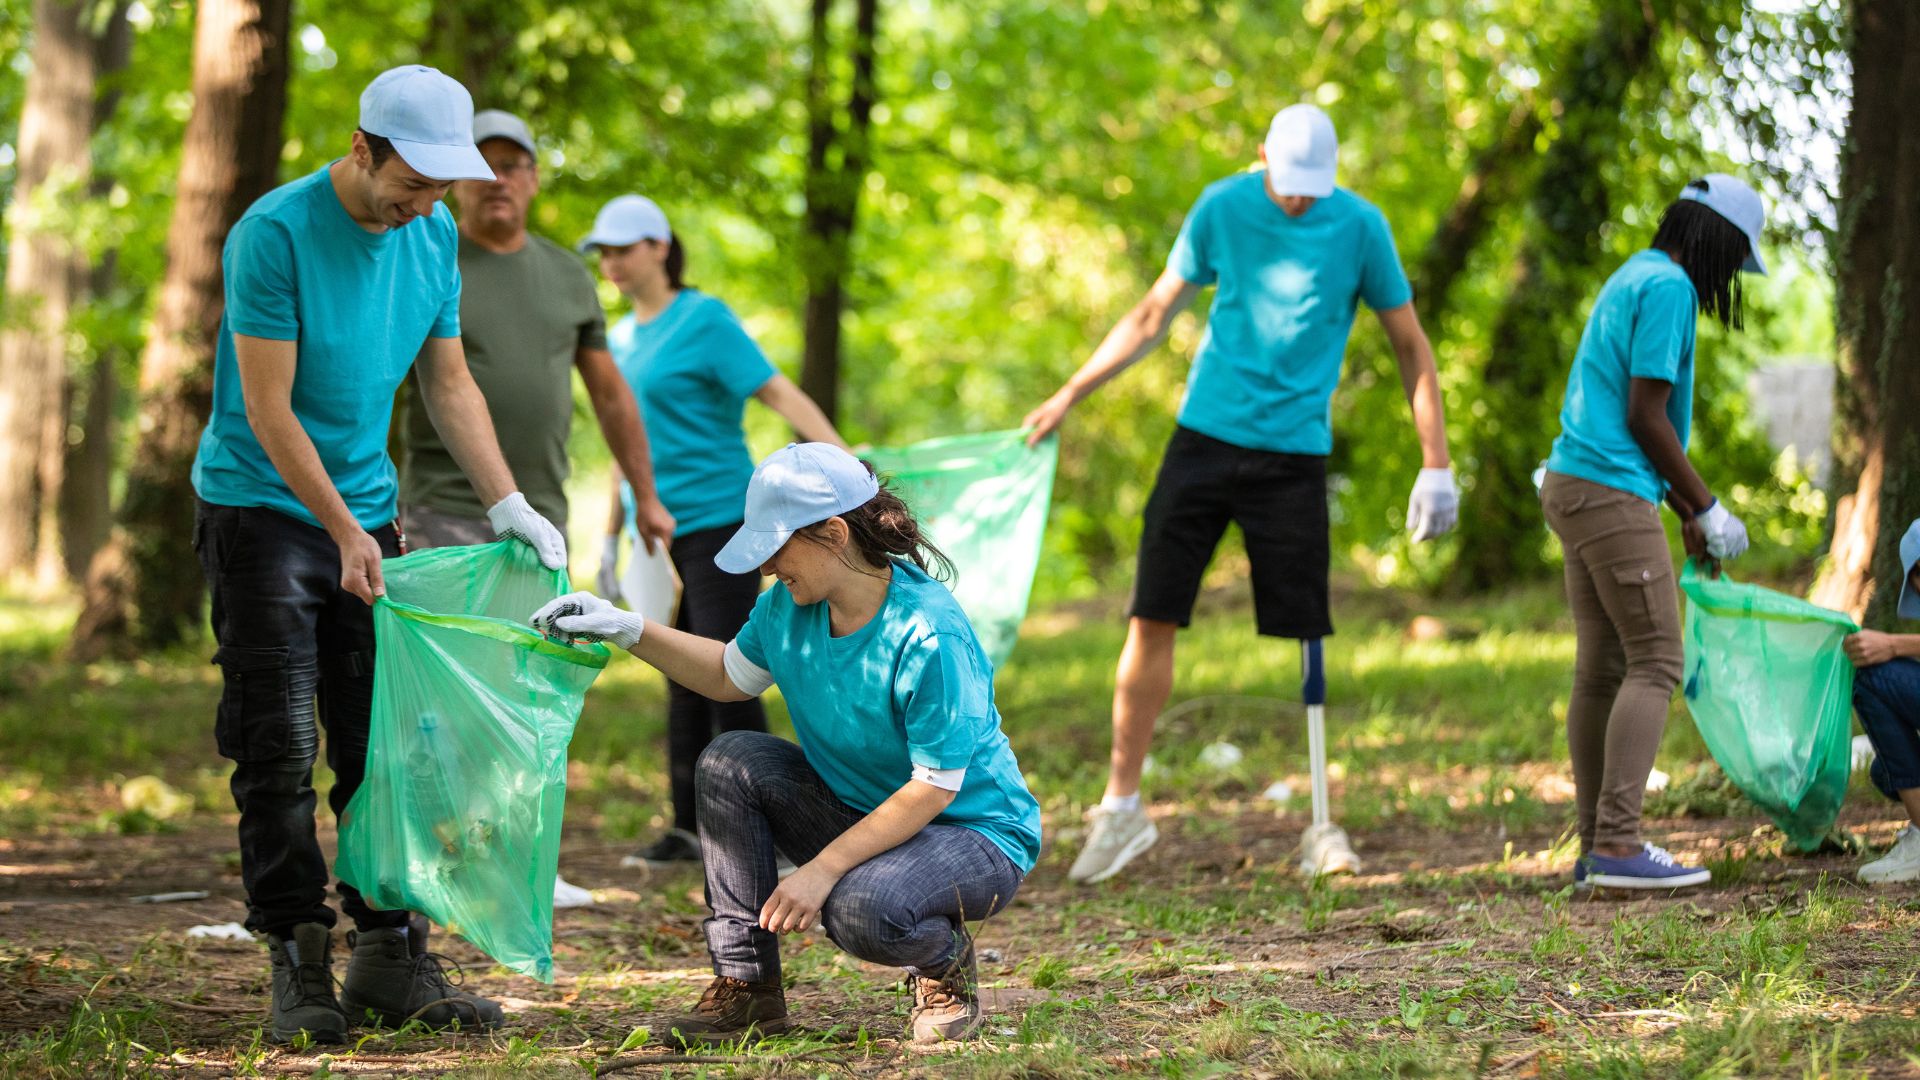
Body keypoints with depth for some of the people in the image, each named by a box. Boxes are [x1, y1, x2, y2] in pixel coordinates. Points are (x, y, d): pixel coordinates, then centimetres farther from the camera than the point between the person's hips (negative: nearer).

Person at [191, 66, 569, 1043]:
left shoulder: (434, 235, 2)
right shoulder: (276, 231, -18)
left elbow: (448, 382, 10)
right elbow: (269, 409, -17)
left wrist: (509, 505, 1)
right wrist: (345, 534, -19)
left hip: (366, 507, 6)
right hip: (259, 504, -6)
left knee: (384, 741, 3)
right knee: (279, 749, -7)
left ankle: (389, 957, 7)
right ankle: (298, 966, -3)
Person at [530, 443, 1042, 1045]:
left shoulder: (929, 634, -28)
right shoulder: (789, 606, -5)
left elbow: (935, 788, -26)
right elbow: (731, 675, 16)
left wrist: (822, 870, -28)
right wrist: (626, 630, 5)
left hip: (977, 832, -8)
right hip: (860, 813, 8)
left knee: (862, 909, -37)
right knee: (730, 763, -9)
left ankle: (944, 963, 2)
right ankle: (746, 985, -5)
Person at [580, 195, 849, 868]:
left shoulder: (705, 321, -7)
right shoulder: (621, 338, 15)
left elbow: (778, 391, -16)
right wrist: (612, 538, 24)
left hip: (714, 518, -7)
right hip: (660, 529, 7)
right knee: (682, 680, 9)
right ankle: (687, 830, 14)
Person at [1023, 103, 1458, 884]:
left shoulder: (1360, 227, -4)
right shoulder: (1222, 207, 1)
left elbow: (1410, 345, 3)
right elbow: (1155, 314, 12)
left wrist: (1436, 464, -3)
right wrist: (1070, 395, 11)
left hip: (1294, 452, -2)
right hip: (1205, 435, 2)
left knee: (1303, 636, -4)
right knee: (1152, 617, -2)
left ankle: (1322, 823, 4)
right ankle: (1121, 805, 8)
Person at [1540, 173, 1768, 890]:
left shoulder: (1633, 278, 20)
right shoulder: (1670, 287, -11)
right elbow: (1646, 417, -15)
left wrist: (1685, 510, 22)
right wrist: (1705, 509, -6)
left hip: (1574, 483, 10)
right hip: (1611, 492, -10)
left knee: (1600, 669, 9)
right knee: (1655, 663, -11)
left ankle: (1597, 847, 9)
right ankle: (1618, 845, -18)